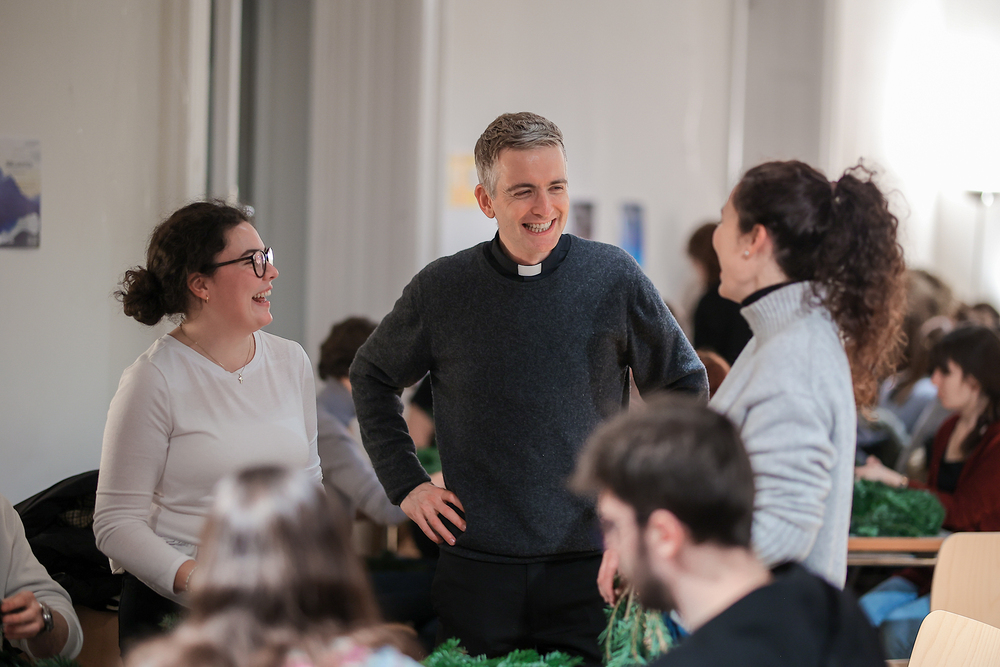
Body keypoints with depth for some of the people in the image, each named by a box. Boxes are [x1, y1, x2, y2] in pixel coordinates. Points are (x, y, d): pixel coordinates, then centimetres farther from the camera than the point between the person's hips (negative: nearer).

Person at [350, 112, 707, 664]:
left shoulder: (614, 278, -2)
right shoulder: (442, 288, 0)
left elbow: (684, 384, 11)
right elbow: (372, 378, 16)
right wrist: (406, 483, 8)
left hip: (588, 565, -1)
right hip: (476, 567, 1)